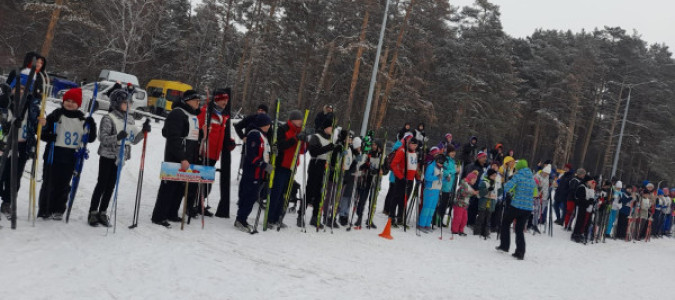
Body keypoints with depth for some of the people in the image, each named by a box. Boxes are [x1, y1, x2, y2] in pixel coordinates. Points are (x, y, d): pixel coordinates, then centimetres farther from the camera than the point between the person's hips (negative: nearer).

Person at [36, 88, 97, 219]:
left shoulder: (82, 120, 9)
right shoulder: (56, 115, 1)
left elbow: (90, 138, 9)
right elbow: (42, 132, 3)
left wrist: (92, 126, -8)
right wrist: (48, 136, -18)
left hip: (71, 157, 2)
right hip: (54, 154, -2)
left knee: (64, 184, 8)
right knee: (49, 182, 1)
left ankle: (58, 210, 18)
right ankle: (44, 210, 11)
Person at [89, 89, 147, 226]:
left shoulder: (130, 121, 11)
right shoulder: (108, 118, -10)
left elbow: (134, 140, 13)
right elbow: (103, 138, -17)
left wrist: (143, 131, -3)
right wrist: (117, 137, -33)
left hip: (120, 157, 6)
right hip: (107, 156, -6)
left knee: (111, 186, 10)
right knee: (102, 184, 1)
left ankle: (102, 212, 19)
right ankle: (93, 212, 12)